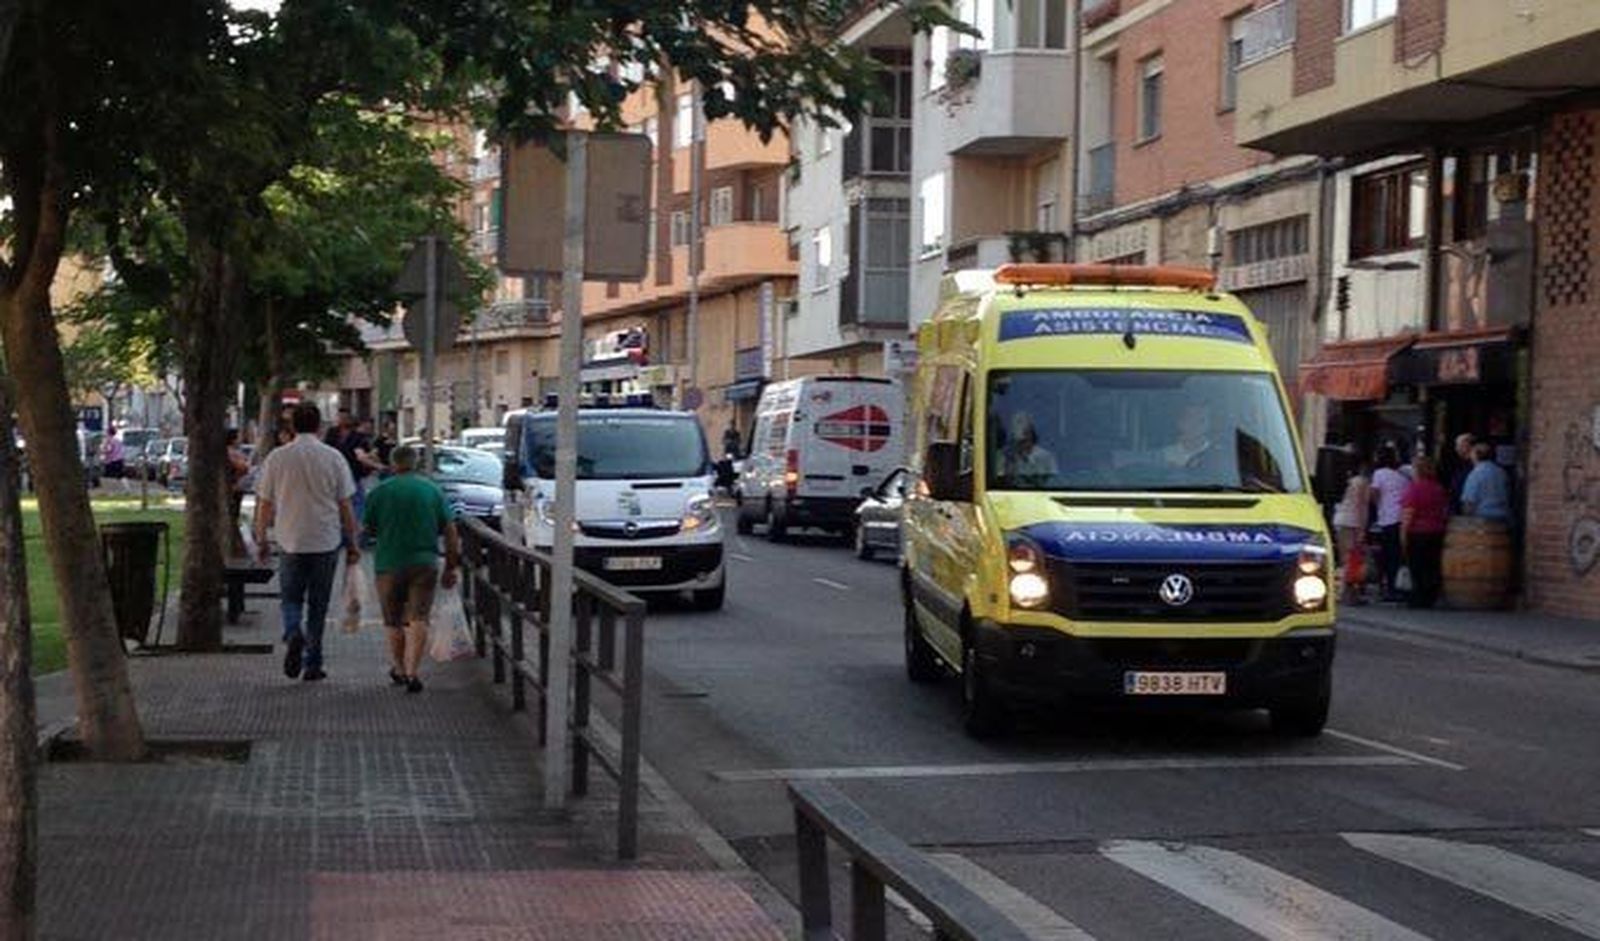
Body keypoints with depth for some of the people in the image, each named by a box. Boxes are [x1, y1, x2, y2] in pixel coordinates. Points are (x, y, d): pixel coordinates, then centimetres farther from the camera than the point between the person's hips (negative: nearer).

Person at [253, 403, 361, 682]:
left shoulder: (276, 458, -2)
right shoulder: (334, 458, -3)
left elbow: (264, 504, 2)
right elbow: (345, 506, 0)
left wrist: (261, 539, 13)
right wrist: (352, 544, 8)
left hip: (290, 541, 0)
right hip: (326, 541, 0)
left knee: (290, 598, 14)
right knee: (318, 605, 10)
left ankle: (293, 634, -16)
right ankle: (313, 664, 12)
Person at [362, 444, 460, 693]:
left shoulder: (380, 492, -1)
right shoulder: (433, 490, 4)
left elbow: (367, 528, 8)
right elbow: (450, 532, 3)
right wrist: (450, 568, 9)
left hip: (389, 563, 0)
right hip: (425, 562, 0)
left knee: (394, 621, 14)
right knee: (419, 619, -3)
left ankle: (399, 670, 27)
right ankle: (412, 672, -16)